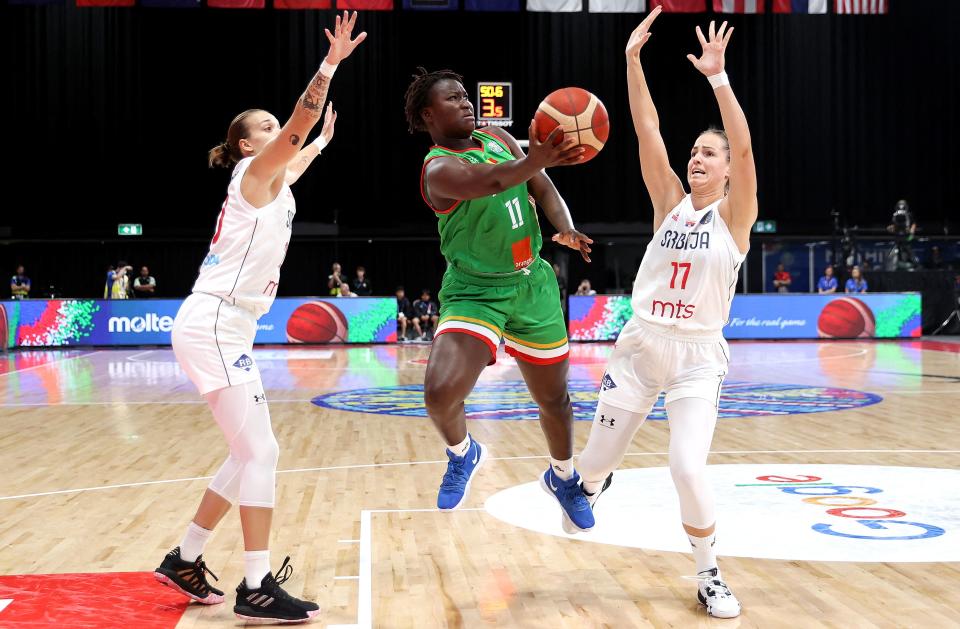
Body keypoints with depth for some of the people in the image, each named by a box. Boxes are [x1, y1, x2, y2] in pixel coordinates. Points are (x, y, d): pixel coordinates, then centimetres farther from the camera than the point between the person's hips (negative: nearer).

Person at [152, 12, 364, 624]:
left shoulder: (273, 182, 19)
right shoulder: (253, 173, -4)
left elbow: (299, 154, 44)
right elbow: (299, 123, -22)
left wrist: (325, 140, 57)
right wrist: (330, 64, -25)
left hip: (230, 330, 10)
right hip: (213, 326, -10)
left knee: (249, 454, 12)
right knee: (260, 450, -12)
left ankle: (183, 560, 22)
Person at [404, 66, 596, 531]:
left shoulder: (498, 138, 4)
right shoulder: (439, 169, -18)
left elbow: (542, 189, 6)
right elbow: (491, 182, -39)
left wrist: (566, 230, -16)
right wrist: (538, 160, -59)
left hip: (531, 282, 6)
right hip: (474, 291, -5)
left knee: (553, 396, 15)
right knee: (441, 392, -25)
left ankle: (562, 476, 44)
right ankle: (463, 453, 10)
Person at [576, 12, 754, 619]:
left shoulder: (736, 216, -3)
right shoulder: (671, 204, 4)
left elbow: (745, 147, -19)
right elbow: (647, 131, -4)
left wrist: (717, 76, -25)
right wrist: (633, 60, -12)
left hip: (696, 356, -3)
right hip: (639, 345, 3)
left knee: (688, 468, -19)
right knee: (598, 459, 9)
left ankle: (709, 573, 6)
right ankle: (592, 484, 49)